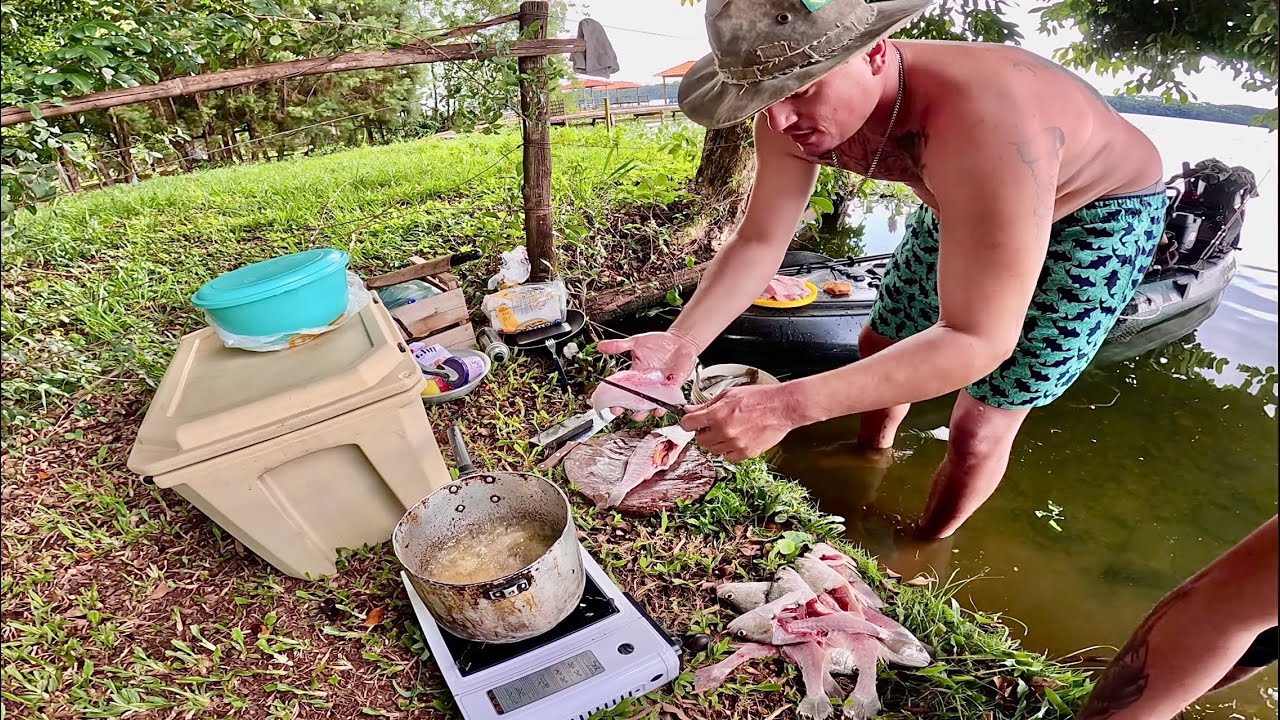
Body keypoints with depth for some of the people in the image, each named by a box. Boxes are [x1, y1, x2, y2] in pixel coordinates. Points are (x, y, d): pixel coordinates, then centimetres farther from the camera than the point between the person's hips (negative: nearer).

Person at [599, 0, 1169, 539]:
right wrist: (682, 341, -31)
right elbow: (758, 241, -15)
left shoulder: (982, 125, -44)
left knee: (978, 432, -6)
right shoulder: (793, 114, -23)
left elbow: (977, 341, -42)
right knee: (880, 345, 15)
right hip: (966, 204, 6)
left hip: (1098, 215, -5)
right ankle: (871, 452, 47)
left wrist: (789, 406, -51)